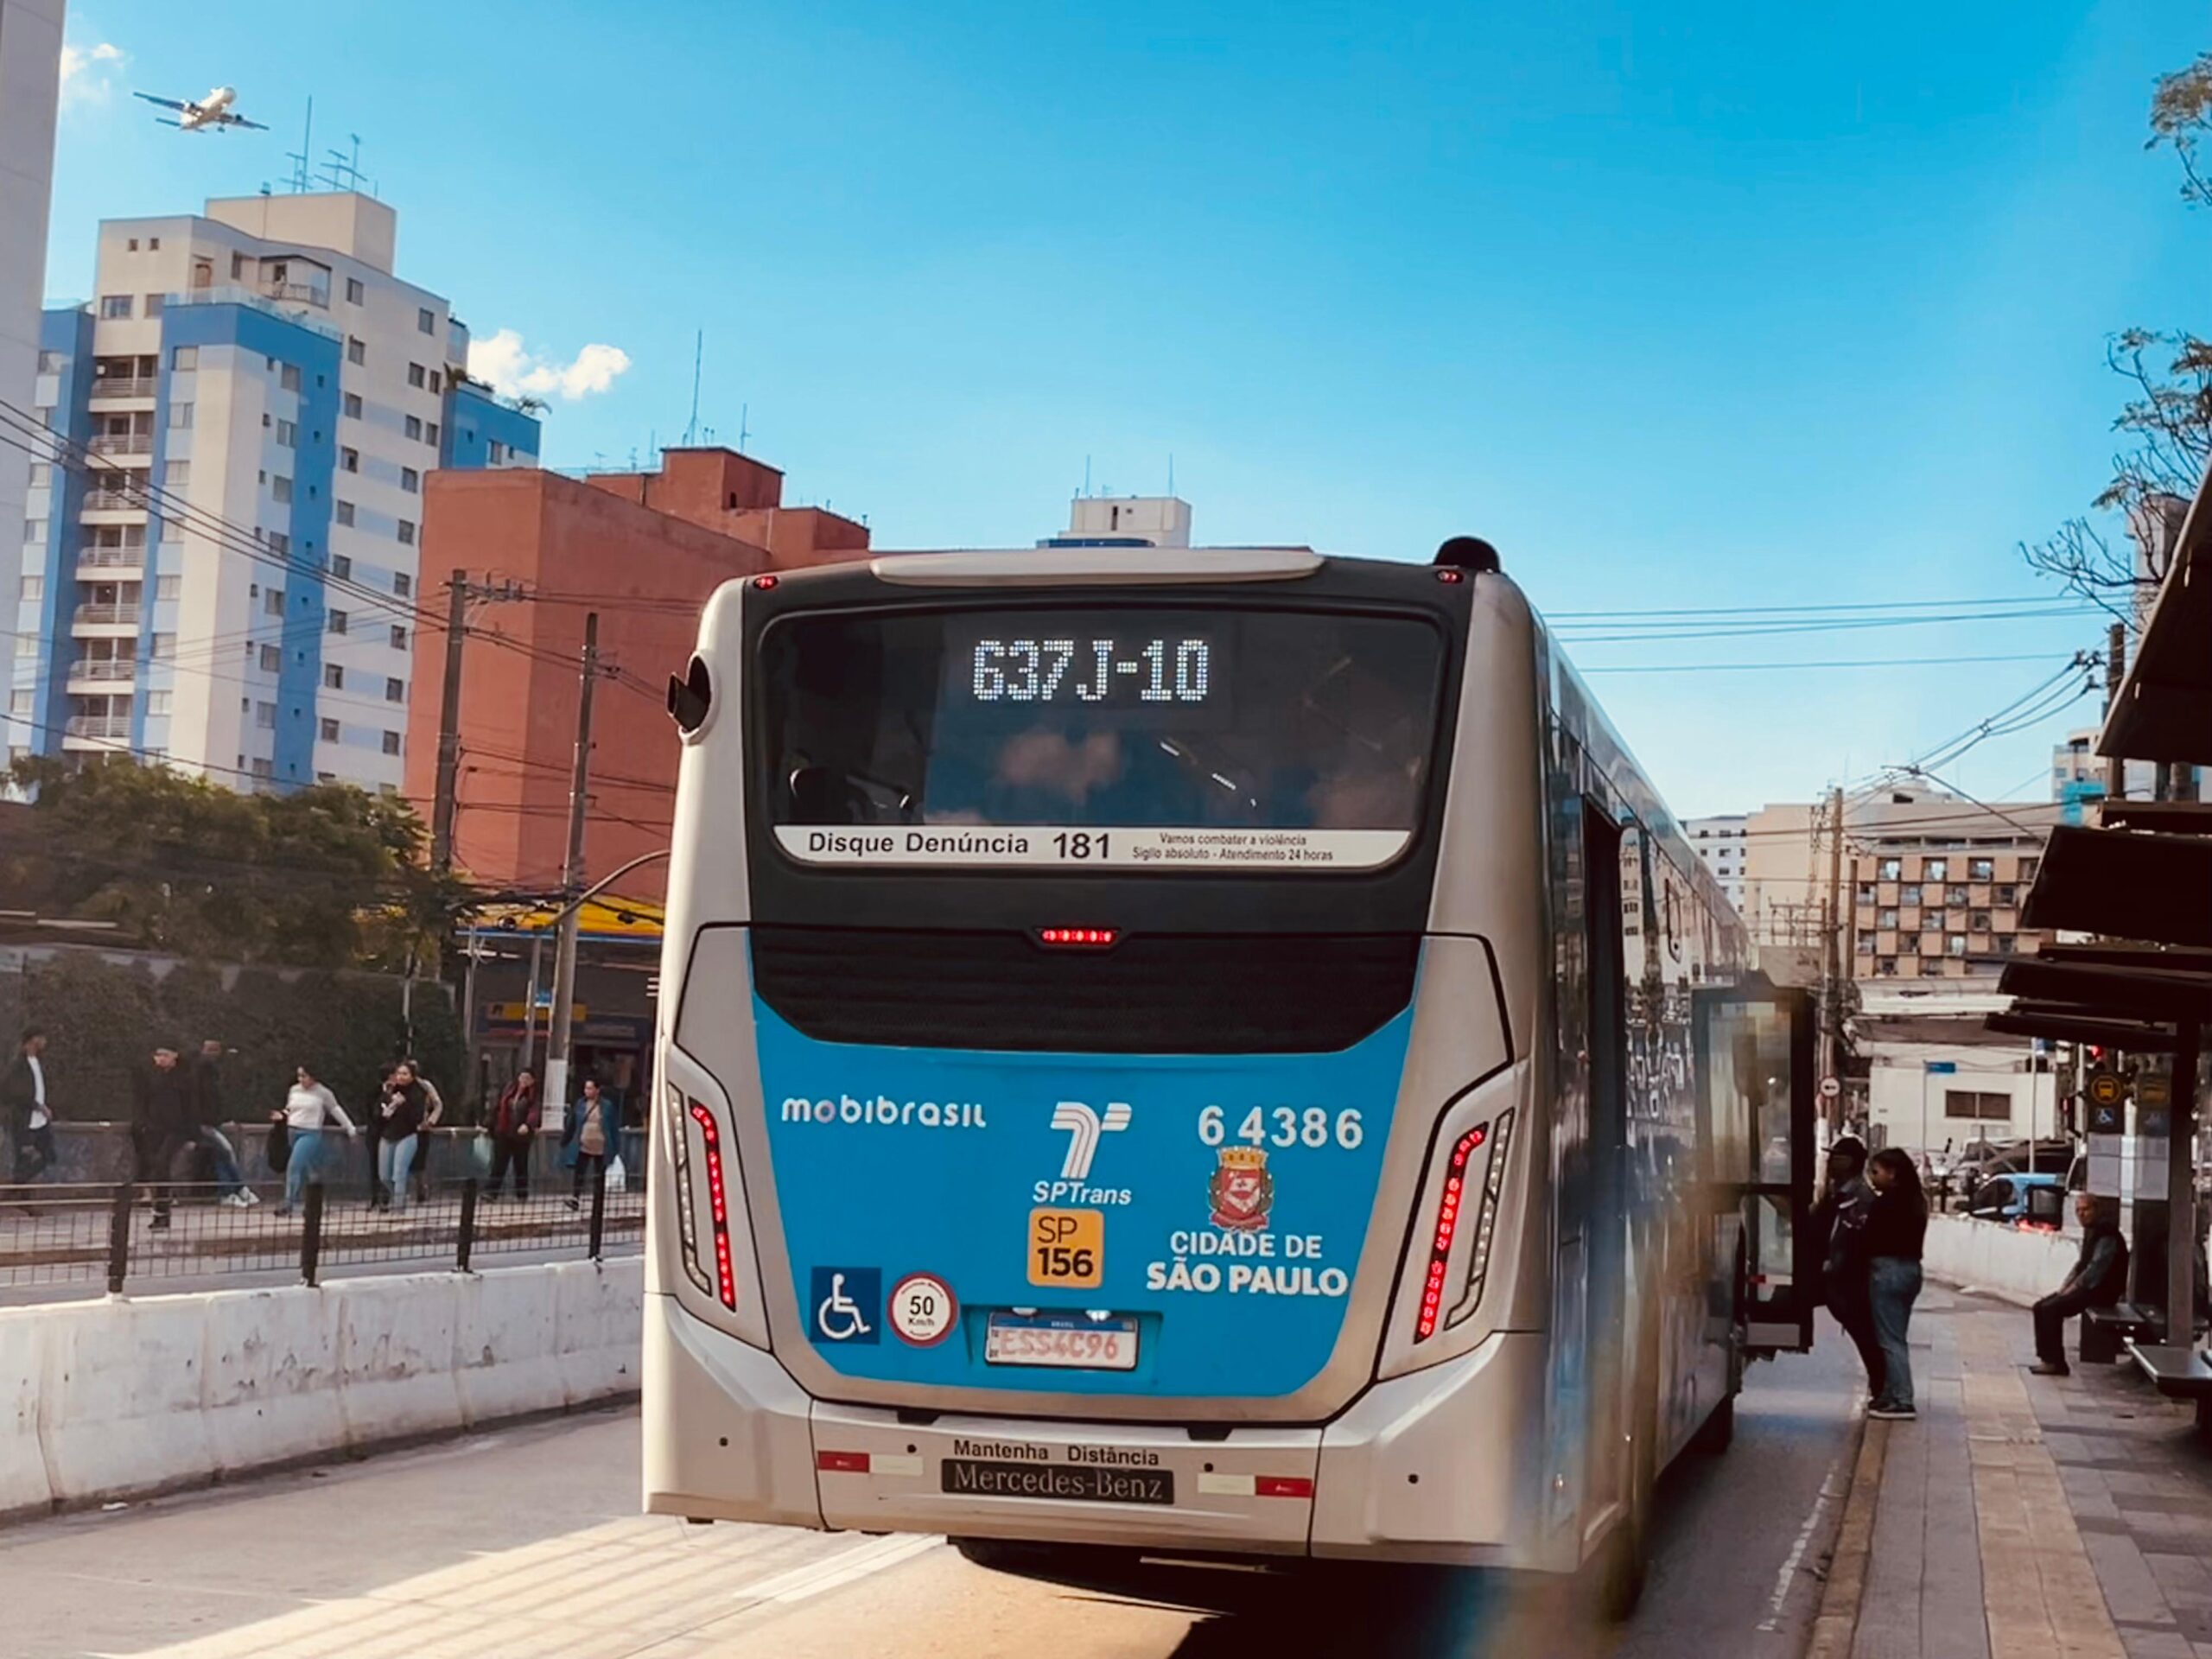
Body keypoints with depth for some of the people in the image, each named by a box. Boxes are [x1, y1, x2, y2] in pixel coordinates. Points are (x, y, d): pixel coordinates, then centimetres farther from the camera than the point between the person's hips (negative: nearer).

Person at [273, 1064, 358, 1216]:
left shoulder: (323, 1093, -4)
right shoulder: (294, 1091, 9)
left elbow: (336, 1110, 5)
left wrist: (350, 1128, 7)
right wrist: (282, 1116, 0)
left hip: (311, 1134, -6)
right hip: (294, 1132, 6)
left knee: (295, 1166, -19)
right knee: (302, 1169, 13)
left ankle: (289, 1203, -19)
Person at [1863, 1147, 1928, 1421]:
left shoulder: (1886, 1203, -16)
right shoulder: (1914, 1201, 12)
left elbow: (1870, 1241, -17)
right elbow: (1910, 1236, 11)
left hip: (1887, 1270, -10)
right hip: (1910, 1267, 10)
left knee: (1890, 1339, -6)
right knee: (1896, 1338, 16)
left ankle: (1902, 1401, -8)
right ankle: (1891, 1396, 21)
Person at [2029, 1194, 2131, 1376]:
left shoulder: (2107, 1236, -17)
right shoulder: (2090, 1233, 15)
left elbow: (2095, 1269, -23)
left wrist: (2071, 1289, -18)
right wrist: (2064, 1286, 7)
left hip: (2102, 1292, -10)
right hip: (2087, 1288, 10)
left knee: (2051, 1309, -22)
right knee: (2040, 1307, 0)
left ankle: (2056, 1363, -17)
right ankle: (2047, 1357, -1)